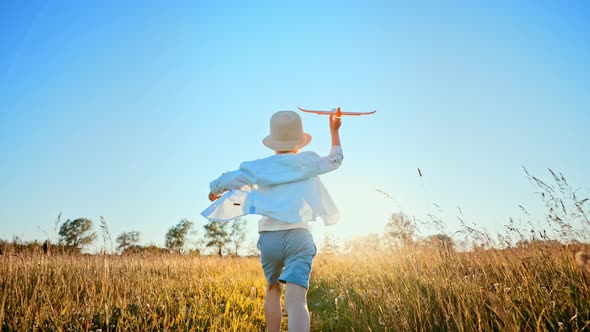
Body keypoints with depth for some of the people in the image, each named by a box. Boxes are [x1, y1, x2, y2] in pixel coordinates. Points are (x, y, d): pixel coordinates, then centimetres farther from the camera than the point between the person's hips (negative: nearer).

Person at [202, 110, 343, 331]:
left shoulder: (259, 167, 6)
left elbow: (223, 182, 8)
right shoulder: (308, 161, 7)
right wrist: (334, 130, 38)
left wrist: (214, 192, 31)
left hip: (269, 237, 2)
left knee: (273, 290, 25)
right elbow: (335, 159, 25)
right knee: (296, 300, -13)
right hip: (299, 236, -1)